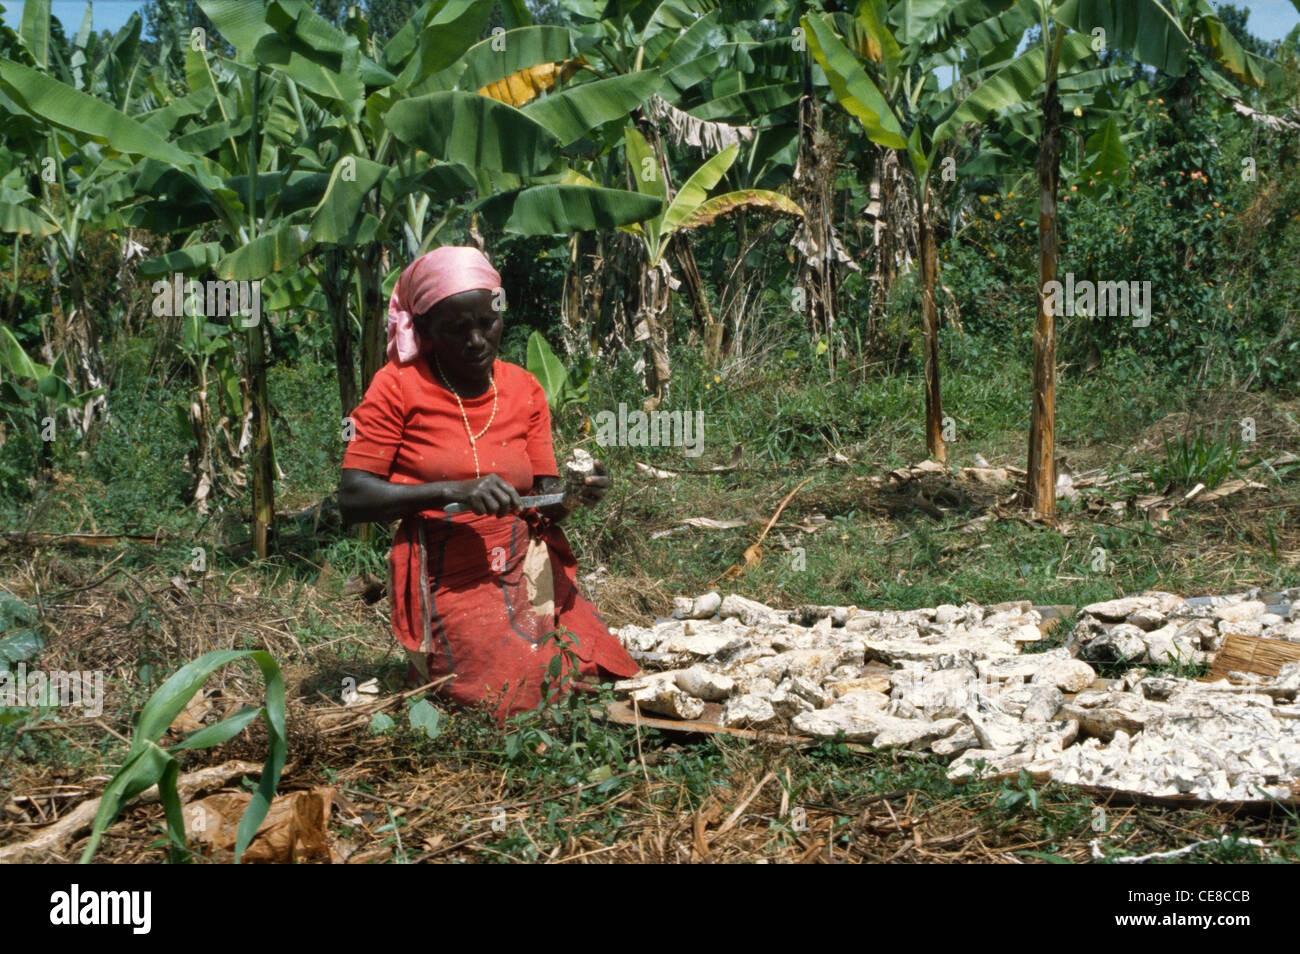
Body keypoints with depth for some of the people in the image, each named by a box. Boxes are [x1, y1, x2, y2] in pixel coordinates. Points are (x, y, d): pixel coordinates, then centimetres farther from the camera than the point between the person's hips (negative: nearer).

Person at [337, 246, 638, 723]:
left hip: (530, 570, 5)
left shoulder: (525, 389, 10)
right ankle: (432, 667, 7)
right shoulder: (398, 387, -4)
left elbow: (544, 496, 7)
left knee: (601, 677, -12)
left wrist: (573, 495, -17)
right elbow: (352, 499, -11)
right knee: (522, 699, -23)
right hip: (448, 579, -5)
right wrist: (453, 491, -22)